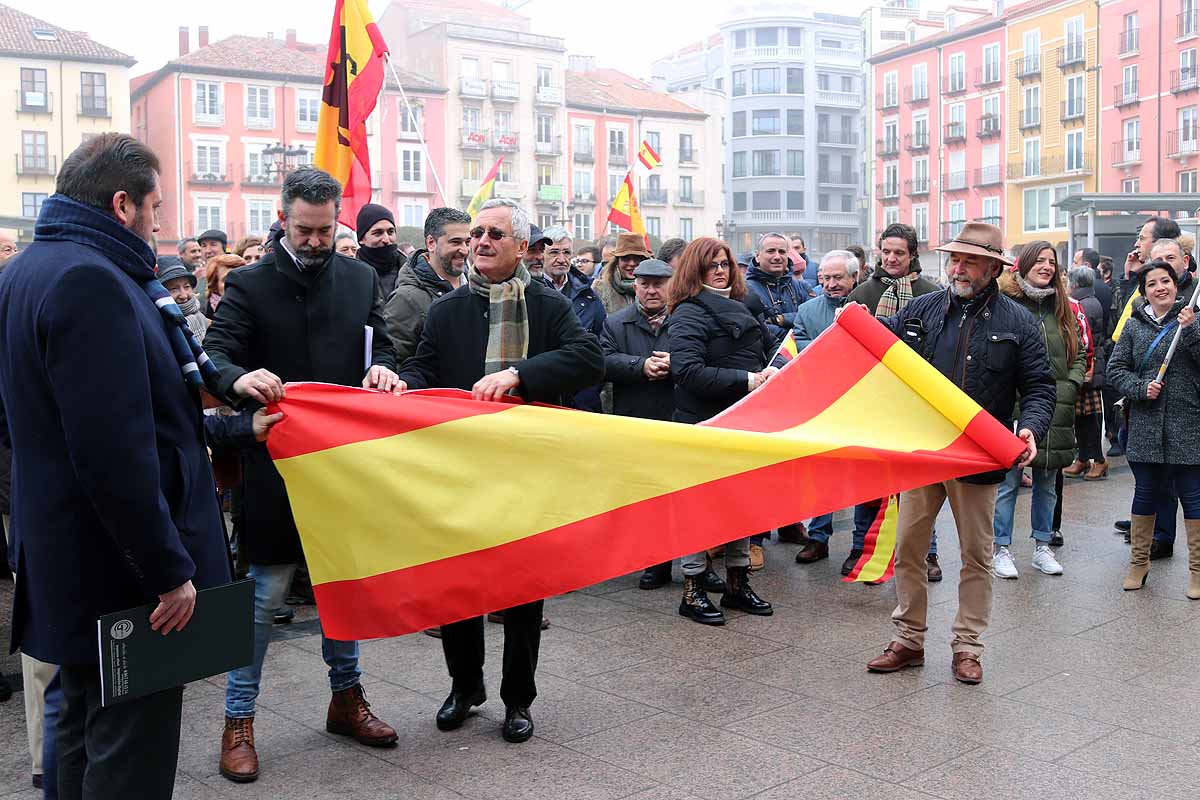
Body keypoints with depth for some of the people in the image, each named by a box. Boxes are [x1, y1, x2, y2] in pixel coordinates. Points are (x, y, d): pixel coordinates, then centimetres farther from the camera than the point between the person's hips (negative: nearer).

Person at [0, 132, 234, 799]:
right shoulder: (88, 280, -21)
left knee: (85, 732, 23)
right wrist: (169, 570, -20)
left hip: (69, 561, 11)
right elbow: (113, 452, -27)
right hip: (121, 569, -11)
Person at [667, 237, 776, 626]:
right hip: (704, 425, -8)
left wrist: (768, 375, 4)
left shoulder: (738, 310, 16)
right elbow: (687, 370, -23)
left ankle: (737, 583, 26)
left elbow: (766, 352, 28)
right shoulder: (690, 313, -10)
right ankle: (693, 592, 9)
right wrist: (746, 380, -24)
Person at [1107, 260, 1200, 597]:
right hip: (1146, 427, 2)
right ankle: (1139, 562, 23)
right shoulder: (1134, 325, 6)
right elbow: (1116, 368, 7)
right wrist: (1140, 389, -9)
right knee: (1145, 493, 10)